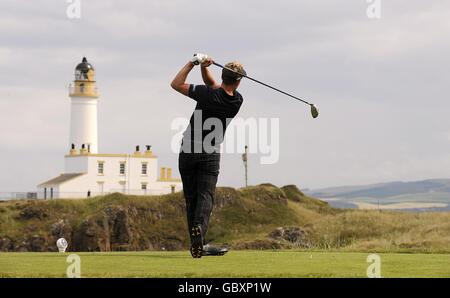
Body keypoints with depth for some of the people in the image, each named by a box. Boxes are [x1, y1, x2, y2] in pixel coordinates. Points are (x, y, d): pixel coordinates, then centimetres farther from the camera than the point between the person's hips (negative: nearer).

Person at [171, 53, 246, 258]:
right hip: (210, 154, 1)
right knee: (205, 195, -5)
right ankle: (199, 228, -35)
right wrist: (204, 67, -5)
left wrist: (194, 63, -2)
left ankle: (197, 245, 1)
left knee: (191, 198, 5)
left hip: (188, 152, -1)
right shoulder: (237, 101, -3)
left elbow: (176, 84, -4)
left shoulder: (208, 95, -14)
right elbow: (212, 84, 10)